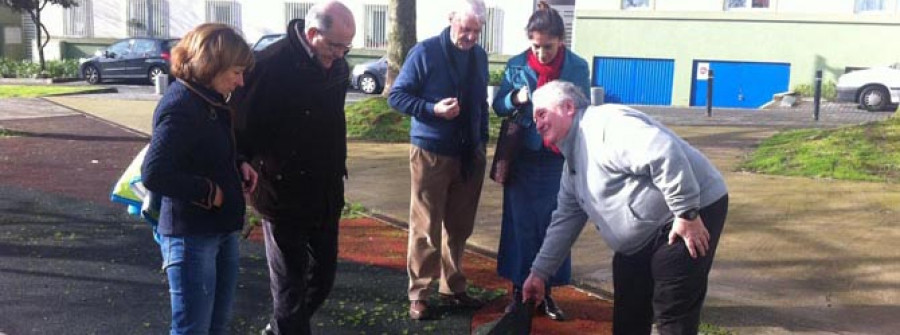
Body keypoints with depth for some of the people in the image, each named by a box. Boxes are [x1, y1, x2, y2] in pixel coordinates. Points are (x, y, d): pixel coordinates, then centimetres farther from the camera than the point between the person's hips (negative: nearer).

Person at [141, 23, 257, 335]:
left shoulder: (210, 100, 7)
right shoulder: (180, 106, -21)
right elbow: (153, 173, -28)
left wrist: (238, 165, 3)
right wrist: (208, 191, -19)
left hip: (222, 229, 9)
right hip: (191, 235, -9)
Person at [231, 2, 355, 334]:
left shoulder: (338, 67, 2)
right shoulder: (270, 66, -19)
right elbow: (243, 127, -15)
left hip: (326, 195, 7)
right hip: (283, 196, -7)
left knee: (323, 276, 16)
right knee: (290, 284, 4)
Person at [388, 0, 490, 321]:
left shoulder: (479, 55, 8)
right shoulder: (425, 51, -8)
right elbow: (396, 95, -8)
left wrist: (482, 141, 10)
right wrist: (433, 109, -20)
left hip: (469, 154, 5)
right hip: (430, 153, -5)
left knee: (458, 227, 13)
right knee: (426, 228, 2)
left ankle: (452, 288, 26)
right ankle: (418, 293, 13)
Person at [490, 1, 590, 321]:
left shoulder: (578, 67, -3)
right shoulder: (516, 65, -3)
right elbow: (498, 106, 2)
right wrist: (516, 98, -18)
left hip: (560, 159, 0)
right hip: (522, 159, 0)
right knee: (520, 225, 6)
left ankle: (546, 293, 20)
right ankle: (518, 291, 19)